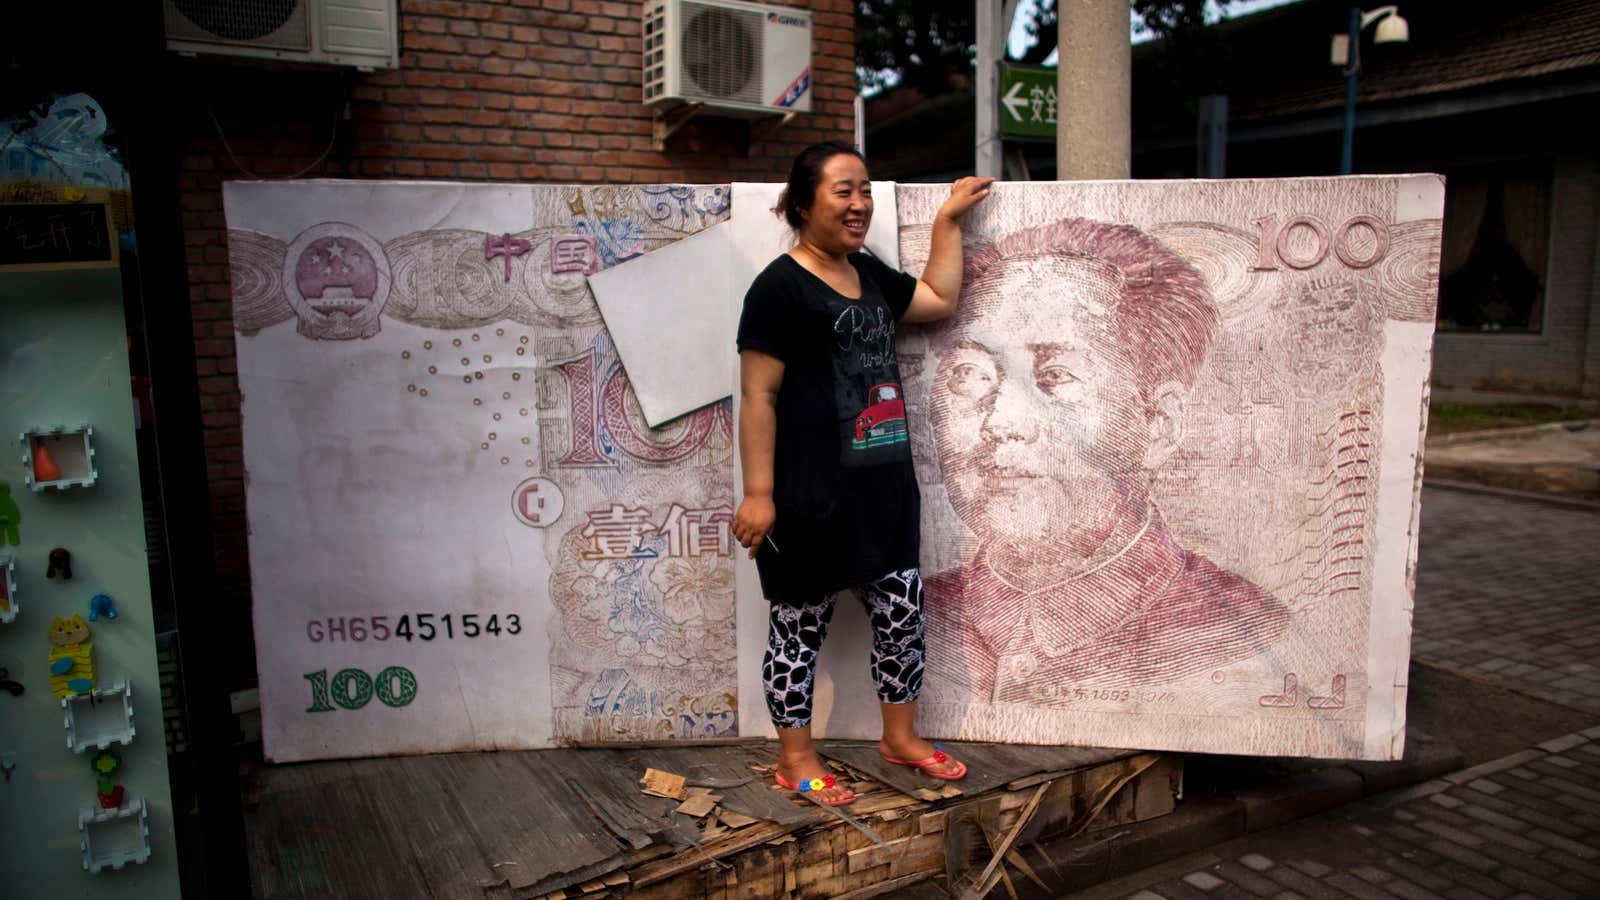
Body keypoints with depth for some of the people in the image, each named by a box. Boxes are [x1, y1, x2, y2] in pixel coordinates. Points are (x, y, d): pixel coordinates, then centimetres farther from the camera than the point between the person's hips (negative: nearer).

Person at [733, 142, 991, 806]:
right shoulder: (781, 286, -12)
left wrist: (949, 219, 20)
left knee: (902, 611, 14)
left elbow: (940, 299, 23)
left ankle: (901, 736, 33)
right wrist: (758, 493, -18)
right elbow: (758, 396, -15)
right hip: (811, 494, -8)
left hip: (885, 486, 8)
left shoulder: (870, 275, 13)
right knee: (800, 623, 6)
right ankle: (795, 758, 22)